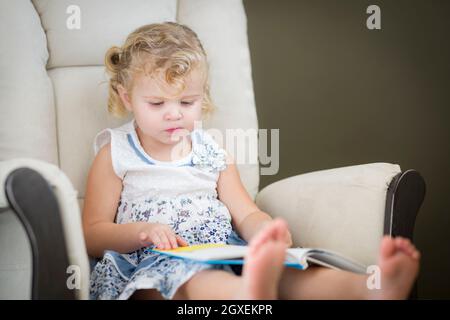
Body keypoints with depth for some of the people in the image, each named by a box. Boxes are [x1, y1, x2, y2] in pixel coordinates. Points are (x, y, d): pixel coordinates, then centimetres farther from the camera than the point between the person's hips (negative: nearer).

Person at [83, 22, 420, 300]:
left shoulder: (213, 153, 18)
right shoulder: (115, 155, 8)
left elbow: (246, 216, 14)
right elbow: (92, 235, 5)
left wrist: (266, 231, -12)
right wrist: (142, 231, -16)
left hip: (225, 255, 4)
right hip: (152, 263, -4)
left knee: (276, 267, -28)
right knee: (194, 278, -41)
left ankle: (374, 288, -54)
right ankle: (251, 297, -75)